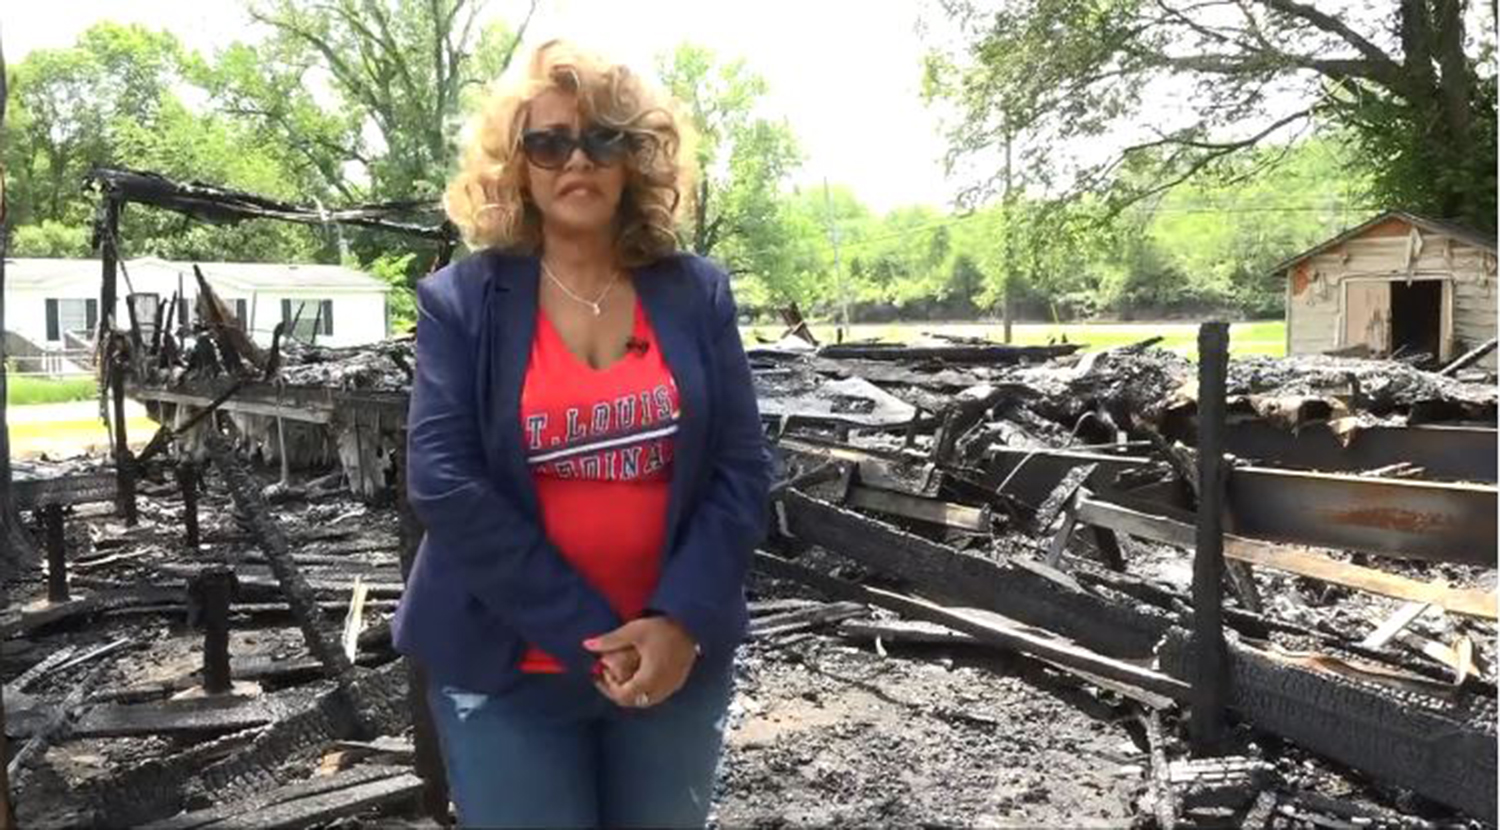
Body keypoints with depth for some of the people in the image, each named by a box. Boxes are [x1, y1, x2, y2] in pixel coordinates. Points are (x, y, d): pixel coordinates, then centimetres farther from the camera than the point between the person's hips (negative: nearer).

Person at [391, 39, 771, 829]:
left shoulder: (697, 292, 2)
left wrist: (680, 621, -14)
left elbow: (742, 468, -1)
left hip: (677, 658, 3)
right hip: (510, 670, -2)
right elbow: (443, 479, -12)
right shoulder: (461, 300, -4)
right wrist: (588, 637, -16)